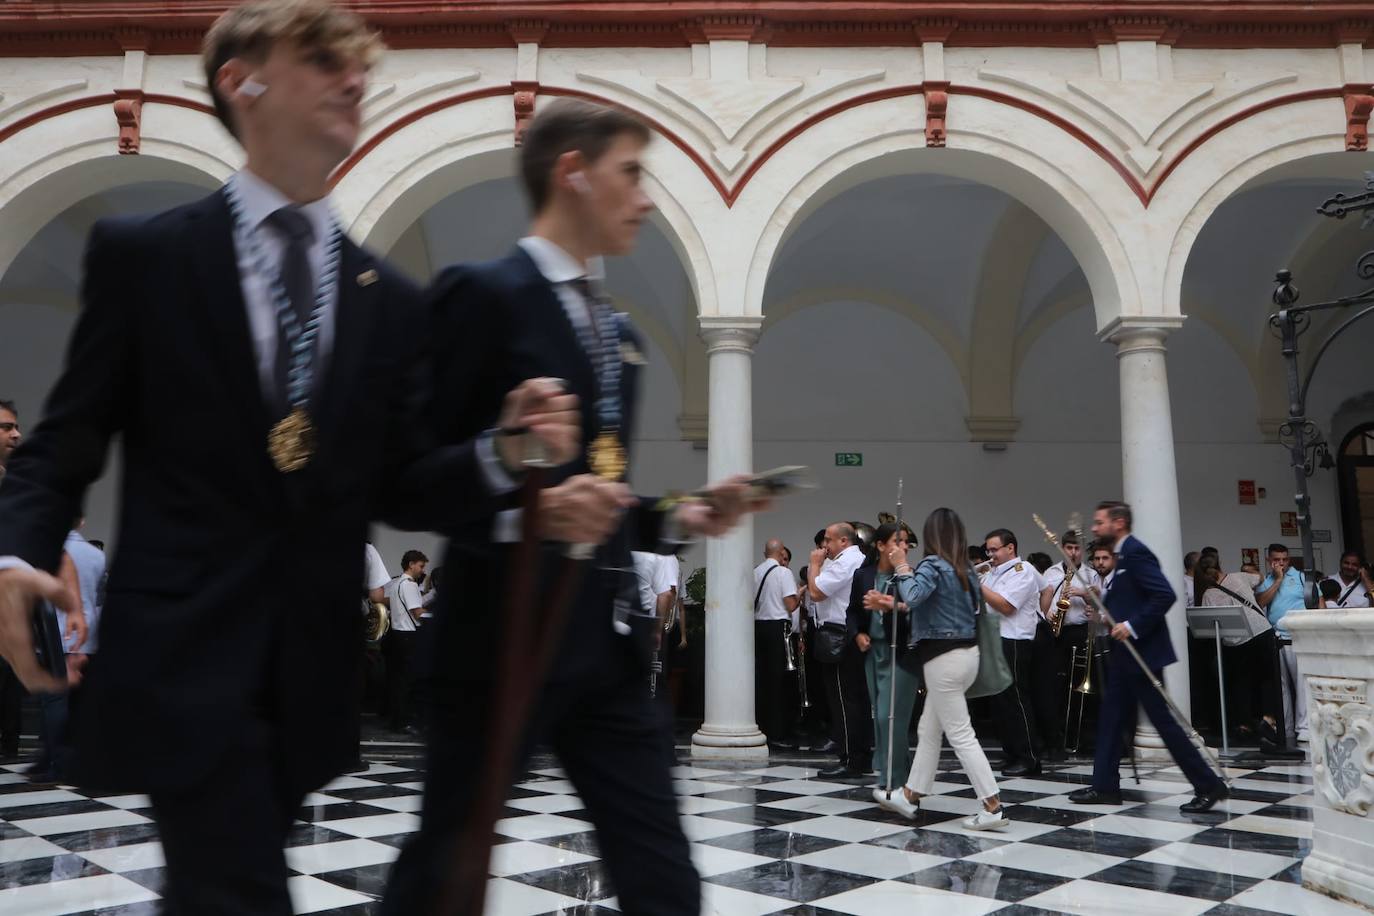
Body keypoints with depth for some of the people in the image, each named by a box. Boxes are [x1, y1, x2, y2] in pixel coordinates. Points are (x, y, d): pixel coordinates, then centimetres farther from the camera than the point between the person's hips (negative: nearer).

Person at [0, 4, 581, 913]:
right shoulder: (141, 253, 0)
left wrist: (501, 454, -13)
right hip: (182, 654, -4)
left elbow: (397, 488, 6)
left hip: (311, 666, 4)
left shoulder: (392, 300, 7)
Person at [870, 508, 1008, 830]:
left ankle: (993, 807, -4)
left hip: (944, 658, -9)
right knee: (928, 729, 17)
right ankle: (910, 796, 26)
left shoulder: (932, 565, -13)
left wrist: (902, 567, -15)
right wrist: (890, 603, 23)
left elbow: (913, 597, -31)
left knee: (961, 735, -4)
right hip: (966, 653, 9)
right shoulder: (965, 569, 12)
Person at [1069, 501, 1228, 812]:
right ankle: (1104, 786, 17)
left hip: (1142, 650, -10)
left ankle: (1208, 785, 5)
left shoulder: (1136, 552, -16)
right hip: (1125, 653, 10)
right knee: (1111, 717, 11)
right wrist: (1102, 604, 6)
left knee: (1161, 719, -4)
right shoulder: (1123, 554, 14)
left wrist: (1133, 626, -25)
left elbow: (1165, 595, -25)